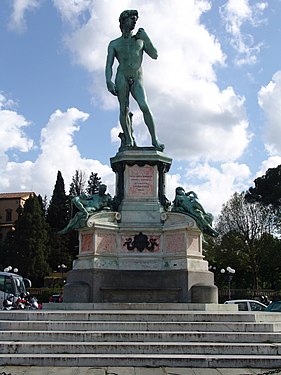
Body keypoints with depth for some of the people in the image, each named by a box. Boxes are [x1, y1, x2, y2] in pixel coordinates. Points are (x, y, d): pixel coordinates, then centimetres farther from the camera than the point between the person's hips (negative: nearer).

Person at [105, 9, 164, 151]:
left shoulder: (140, 40, 21)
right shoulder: (114, 44, 16)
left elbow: (154, 55, 13)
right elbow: (109, 65, 7)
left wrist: (146, 37, 4)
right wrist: (109, 81, -10)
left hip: (137, 78, 0)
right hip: (122, 77, 0)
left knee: (144, 106, -19)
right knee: (124, 109, -10)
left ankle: (154, 139, -19)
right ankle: (128, 140, -2)